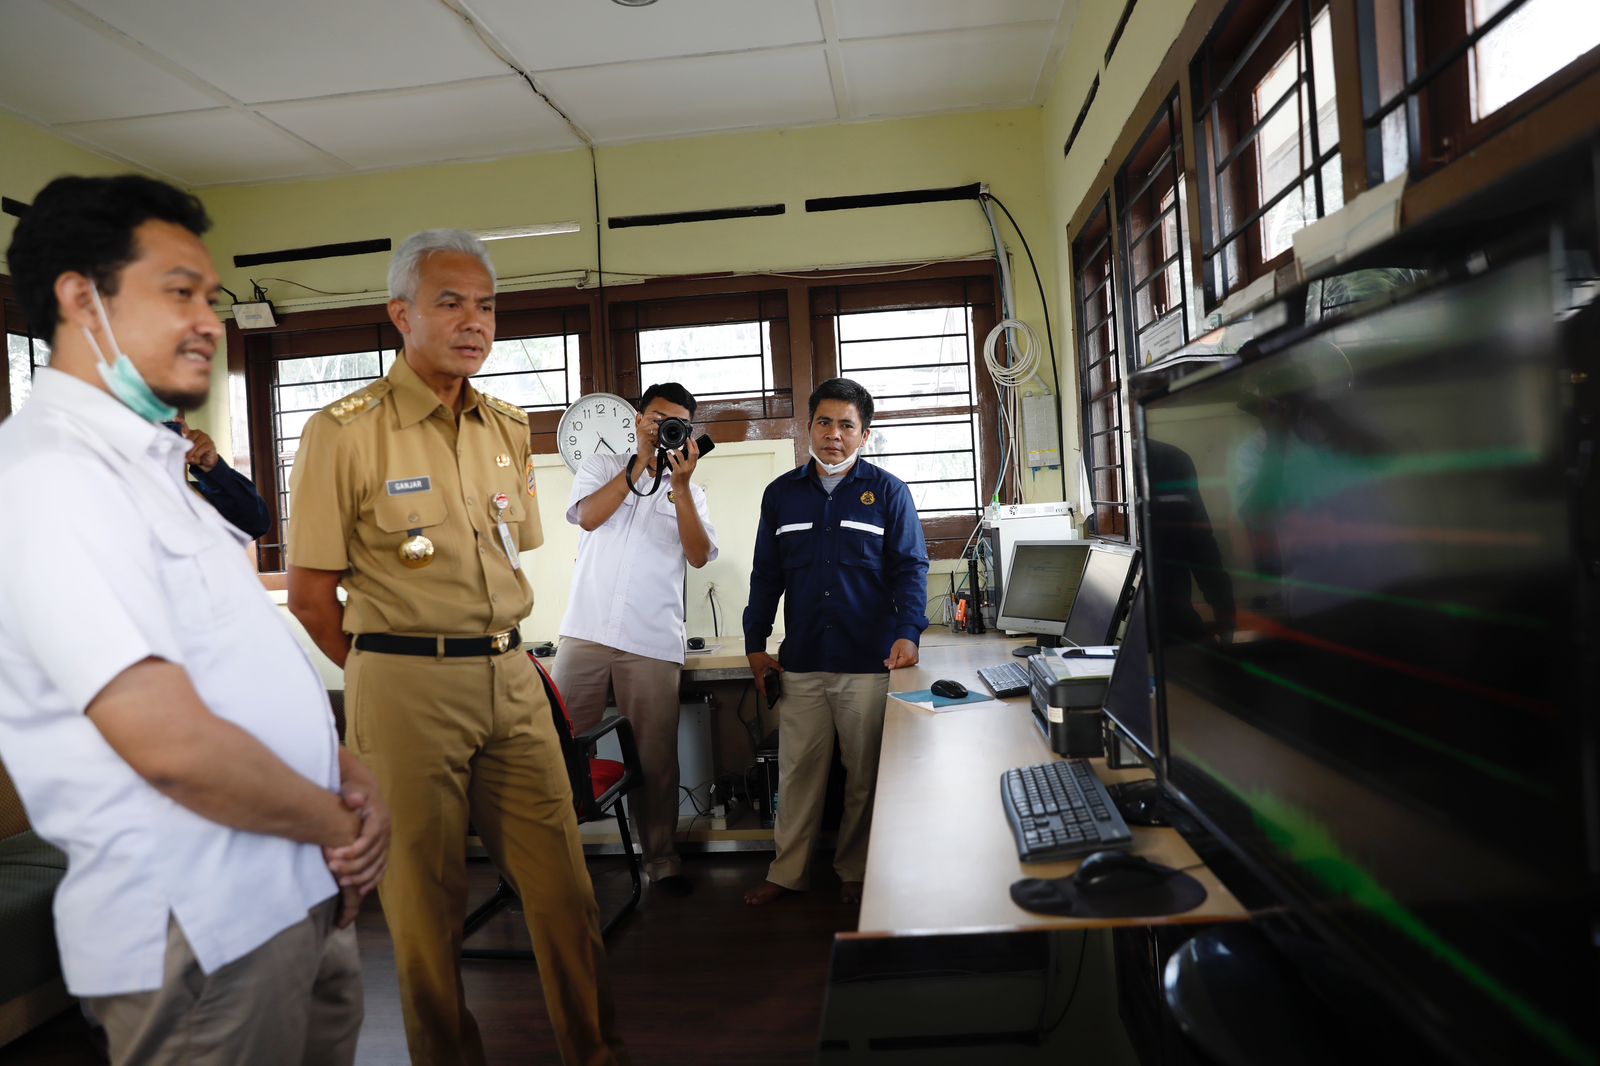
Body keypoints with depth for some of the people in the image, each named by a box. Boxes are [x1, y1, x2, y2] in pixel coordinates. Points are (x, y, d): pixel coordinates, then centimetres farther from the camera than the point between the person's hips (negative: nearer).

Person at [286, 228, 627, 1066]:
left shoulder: (507, 429, 11)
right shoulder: (343, 431, -7)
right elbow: (310, 595, -5)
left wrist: (488, 651, 11)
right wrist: (394, 674, 1)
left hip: (510, 676, 5)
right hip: (405, 688, -5)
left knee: (563, 884, 9)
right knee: (425, 899, 8)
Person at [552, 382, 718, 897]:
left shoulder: (689, 492, 16)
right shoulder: (600, 467, 14)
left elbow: (700, 556, -1)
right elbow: (588, 516, -6)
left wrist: (680, 484, -9)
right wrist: (641, 462, -8)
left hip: (653, 642, 0)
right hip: (586, 632, 0)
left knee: (655, 757, 4)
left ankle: (661, 859, 16)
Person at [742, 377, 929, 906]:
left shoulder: (888, 491, 2)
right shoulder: (781, 494, 10)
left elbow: (910, 568, -2)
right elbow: (765, 575, 13)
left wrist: (907, 633, -16)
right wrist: (755, 644, 9)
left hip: (869, 663, -2)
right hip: (801, 662, 2)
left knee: (865, 773, 8)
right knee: (797, 769, 6)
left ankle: (855, 872, 25)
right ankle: (787, 872, 20)